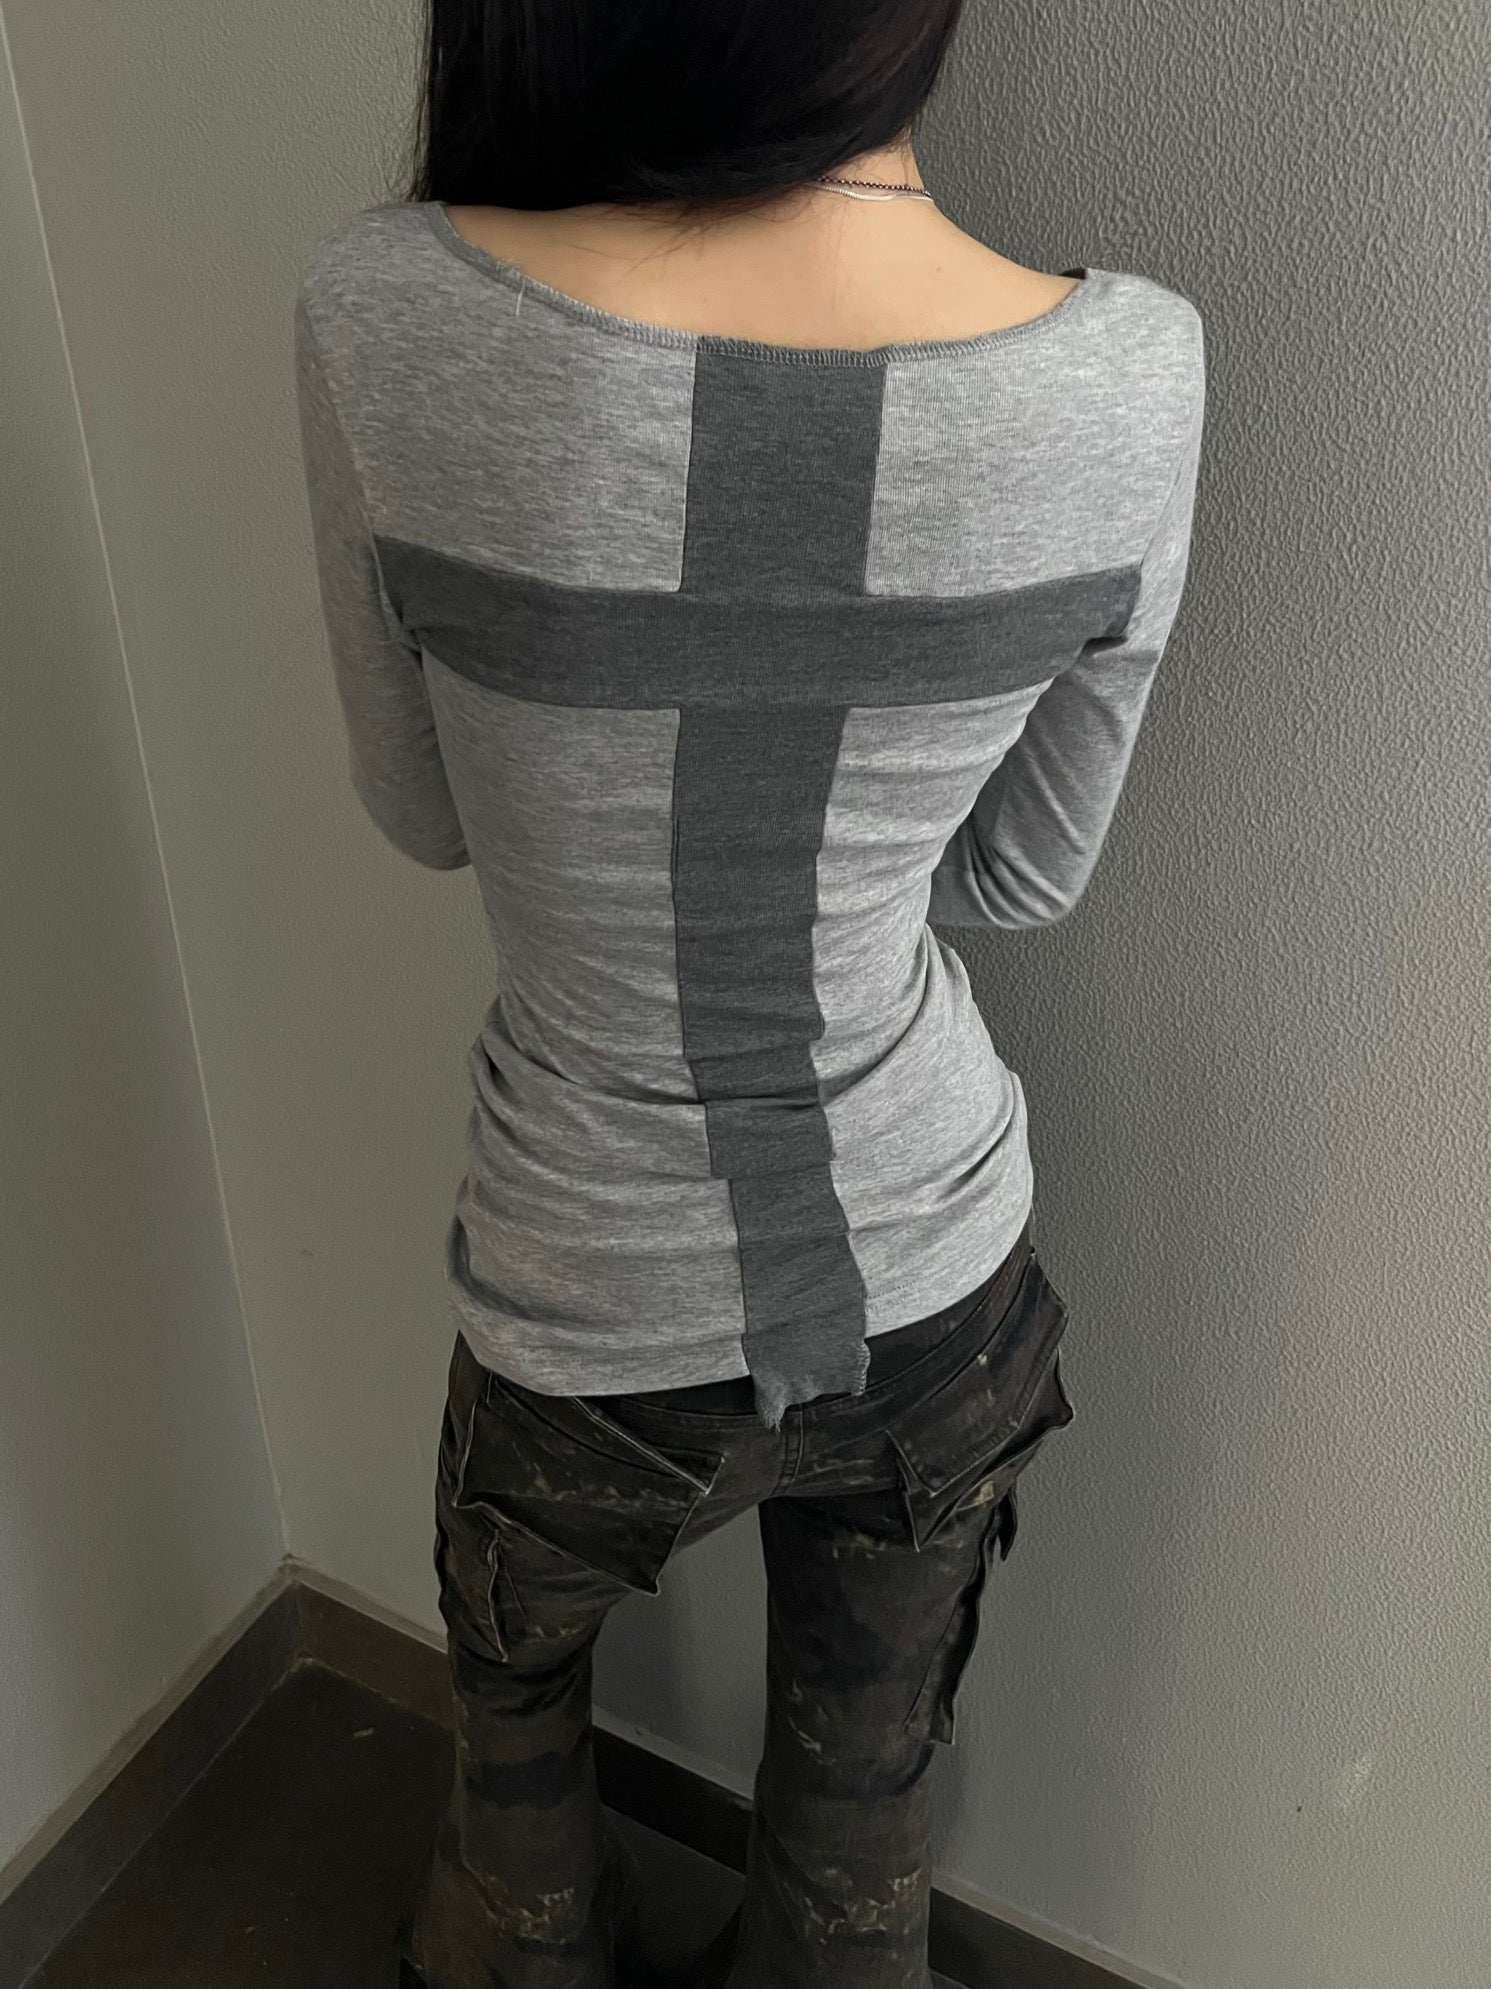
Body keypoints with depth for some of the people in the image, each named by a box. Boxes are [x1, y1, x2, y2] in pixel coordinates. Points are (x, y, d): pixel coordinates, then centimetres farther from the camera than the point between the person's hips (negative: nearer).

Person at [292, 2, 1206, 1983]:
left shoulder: (382, 314, -23)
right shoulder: (1135, 375, -18)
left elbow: (426, 816, -7)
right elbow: (1024, 873, -4)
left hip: (592, 1317, 0)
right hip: (931, 1275, 1)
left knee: (514, 1691, 35)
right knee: (864, 1798, 29)